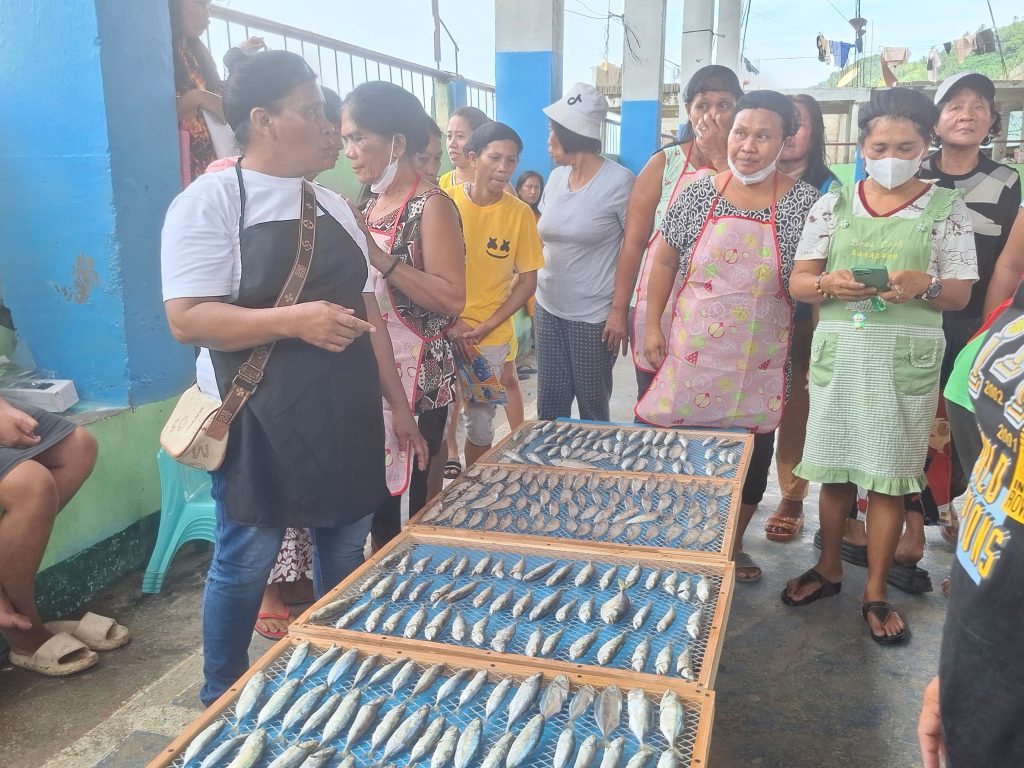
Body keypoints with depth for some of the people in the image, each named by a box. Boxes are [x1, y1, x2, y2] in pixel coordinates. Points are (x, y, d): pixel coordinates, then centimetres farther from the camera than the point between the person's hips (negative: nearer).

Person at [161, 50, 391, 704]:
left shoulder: (334, 207, 11)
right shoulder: (211, 200, -9)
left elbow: (367, 310, 14)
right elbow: (188, 319, -17)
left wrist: (397, 402, 12)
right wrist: (293, 320, -28)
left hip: (345, 413, 6)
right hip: (260, 419, -6)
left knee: (345, 551, 15)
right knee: (246, 562, 6)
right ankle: (223, 698, 30)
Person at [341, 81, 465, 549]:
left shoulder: (431, 205, -10)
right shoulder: (369, 203, 13)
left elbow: (452, 299, -20)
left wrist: (377, 255, -22)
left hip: (417, 378, -7)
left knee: (411, 500, -3)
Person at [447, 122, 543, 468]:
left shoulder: (520, 213, -5)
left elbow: (528, 280, -1)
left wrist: (486, 327, -10)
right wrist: (450, 322, -11)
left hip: (491, 337, 0)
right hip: (441, 331, 0)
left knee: (480, 422, 11)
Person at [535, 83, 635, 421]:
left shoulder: (619, 181, -9)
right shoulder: (556, 177, 9)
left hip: (593, 316, -5)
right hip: (548, 309, 6)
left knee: (593, 406, 6)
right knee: (549, 404, 9)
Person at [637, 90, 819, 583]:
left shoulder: (804, 203, -5)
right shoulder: (699, 194, -1)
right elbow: (664, 261, 6)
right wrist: (653, 325, 2)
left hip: (759, 363, 0)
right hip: (692, 353, 0)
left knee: (750, 457, 12)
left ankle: (731, 545, 35)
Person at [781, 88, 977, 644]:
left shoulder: (946, 208, 3)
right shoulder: (833, 205, 6)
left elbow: (960, 294, 2)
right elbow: (797, 283, 3)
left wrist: (923, 285, -20)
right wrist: (830, 284, -19)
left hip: (907, 359, -1)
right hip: (838, 352, 2)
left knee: (888, 477, 3)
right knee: (834, 468, 9)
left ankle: (876, 592, 18)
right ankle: (828, 569, 29)